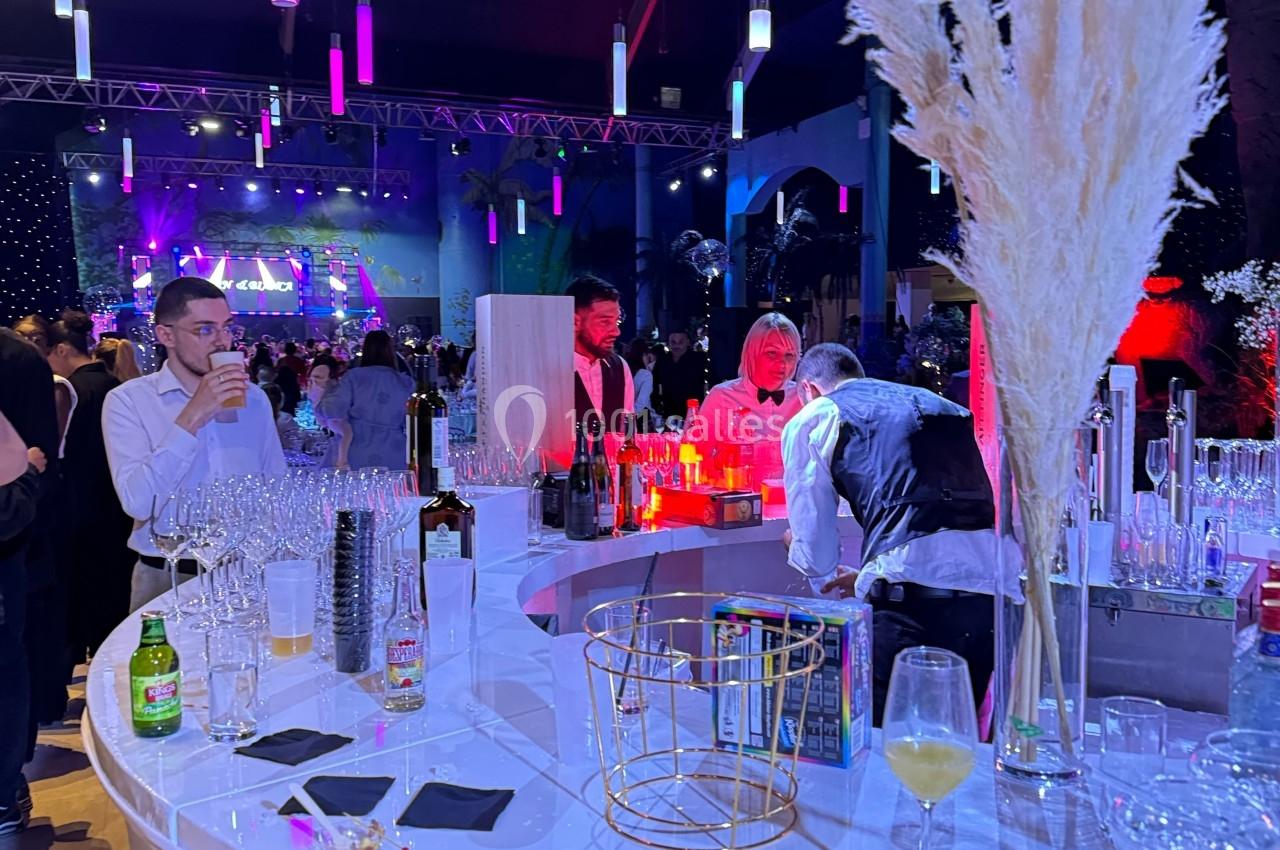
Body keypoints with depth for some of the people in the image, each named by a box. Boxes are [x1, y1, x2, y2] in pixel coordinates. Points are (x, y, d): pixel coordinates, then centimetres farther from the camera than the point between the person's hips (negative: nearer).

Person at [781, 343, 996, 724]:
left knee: (878, 730, 9)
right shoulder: (943, 407, 29)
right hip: (986, 576, 6)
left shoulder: (813, 418, 12)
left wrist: (825, 577, 38)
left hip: (910, 588, -6)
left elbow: (812, 535, 14)